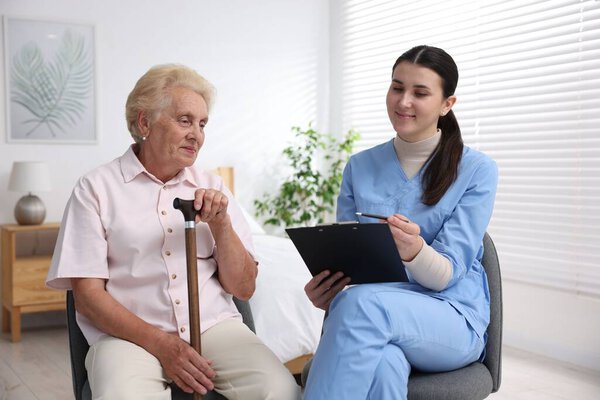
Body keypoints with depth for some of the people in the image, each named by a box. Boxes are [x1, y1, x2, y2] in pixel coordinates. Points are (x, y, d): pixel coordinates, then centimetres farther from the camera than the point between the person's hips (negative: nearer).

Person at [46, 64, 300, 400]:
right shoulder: (96, 188, 3)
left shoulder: (212, 187, 13)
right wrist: (160, 344, -16)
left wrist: (220, 224, -7)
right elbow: (87, 295, -3)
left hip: (215, 326, 3)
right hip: (130, 334, -3)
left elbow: (243, 288, 10)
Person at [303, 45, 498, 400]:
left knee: (363, 304, -36)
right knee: (381, 367, -38)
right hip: (376, 317, 2)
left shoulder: (477, 170, -3)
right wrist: (325, 289, -18)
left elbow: (446, 274, -10)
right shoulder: (359, 167, 8)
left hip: (453, 317, -1)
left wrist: (414, 251, -35)